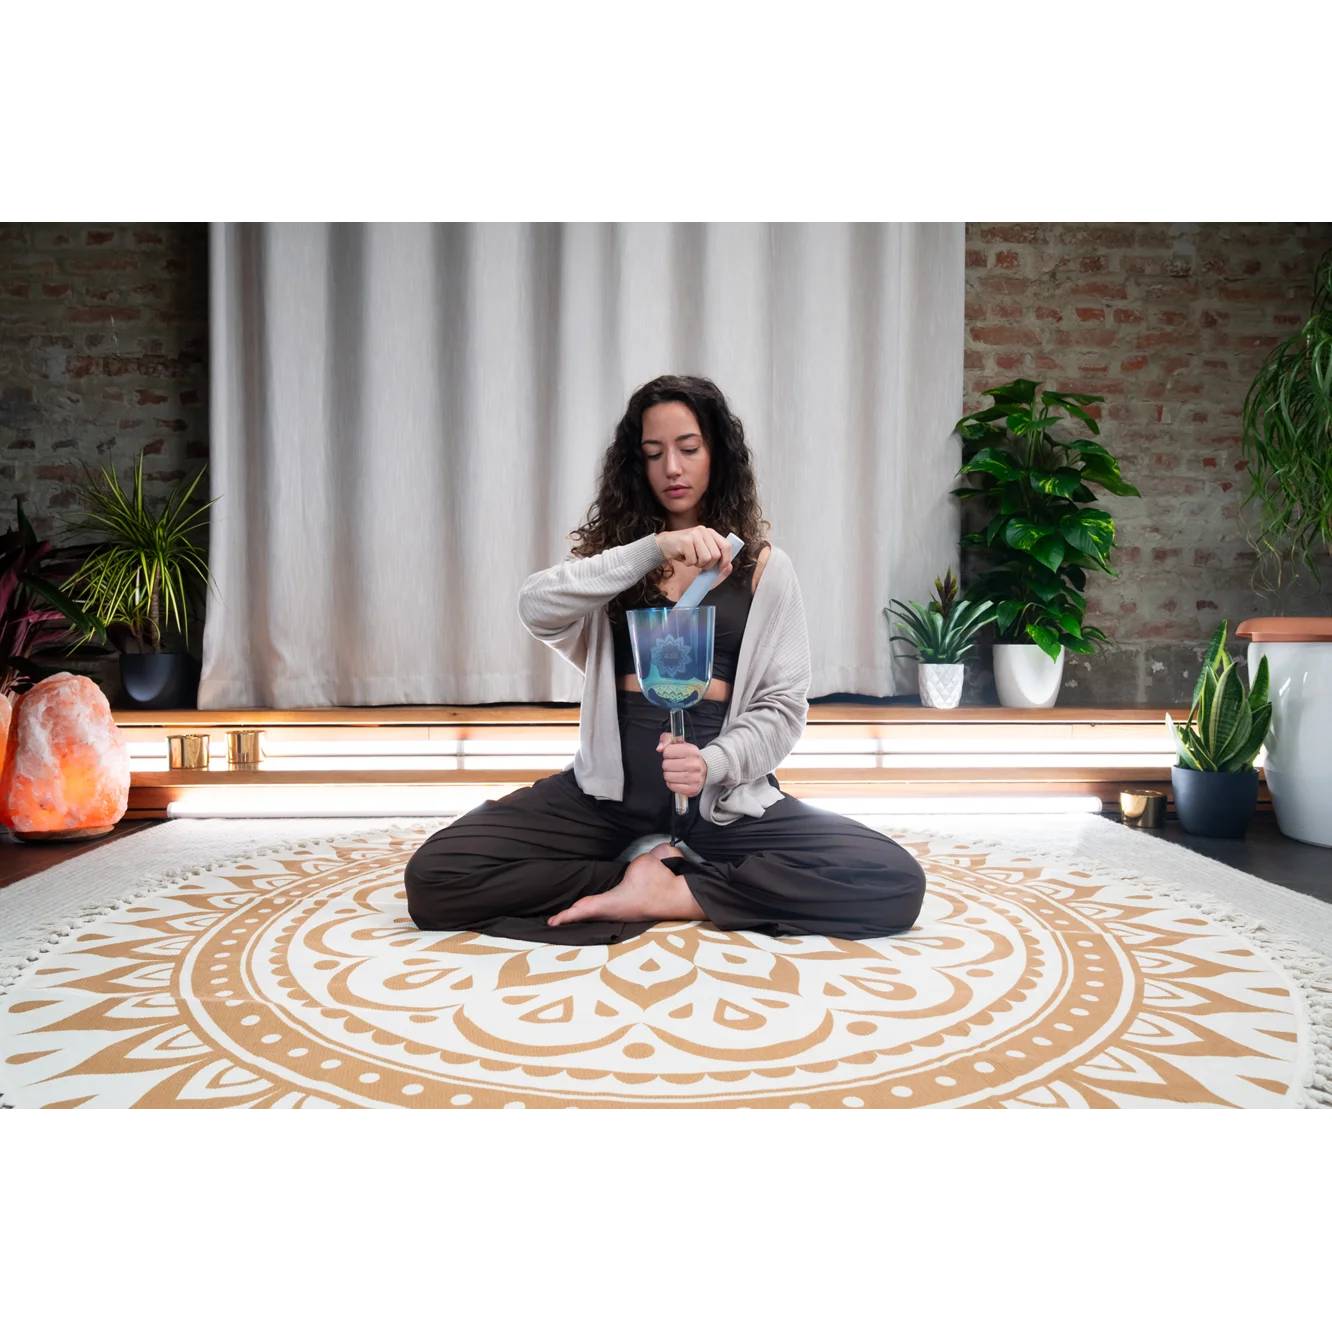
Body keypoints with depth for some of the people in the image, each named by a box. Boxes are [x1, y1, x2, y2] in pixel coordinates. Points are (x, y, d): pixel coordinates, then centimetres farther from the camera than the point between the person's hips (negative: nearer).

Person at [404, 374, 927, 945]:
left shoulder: (764, 566, 6)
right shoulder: (615, 550, 9)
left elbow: (783, 704, 1)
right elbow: (535, 609, -13)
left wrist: (713, 763, -19)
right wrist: (652, 548, -24)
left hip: (726, 797, 0)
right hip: (609, 788, 1)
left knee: (895, 883, -24)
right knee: (434, 875, -20)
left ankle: (667, 893, -13)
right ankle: (652, 865, -5)